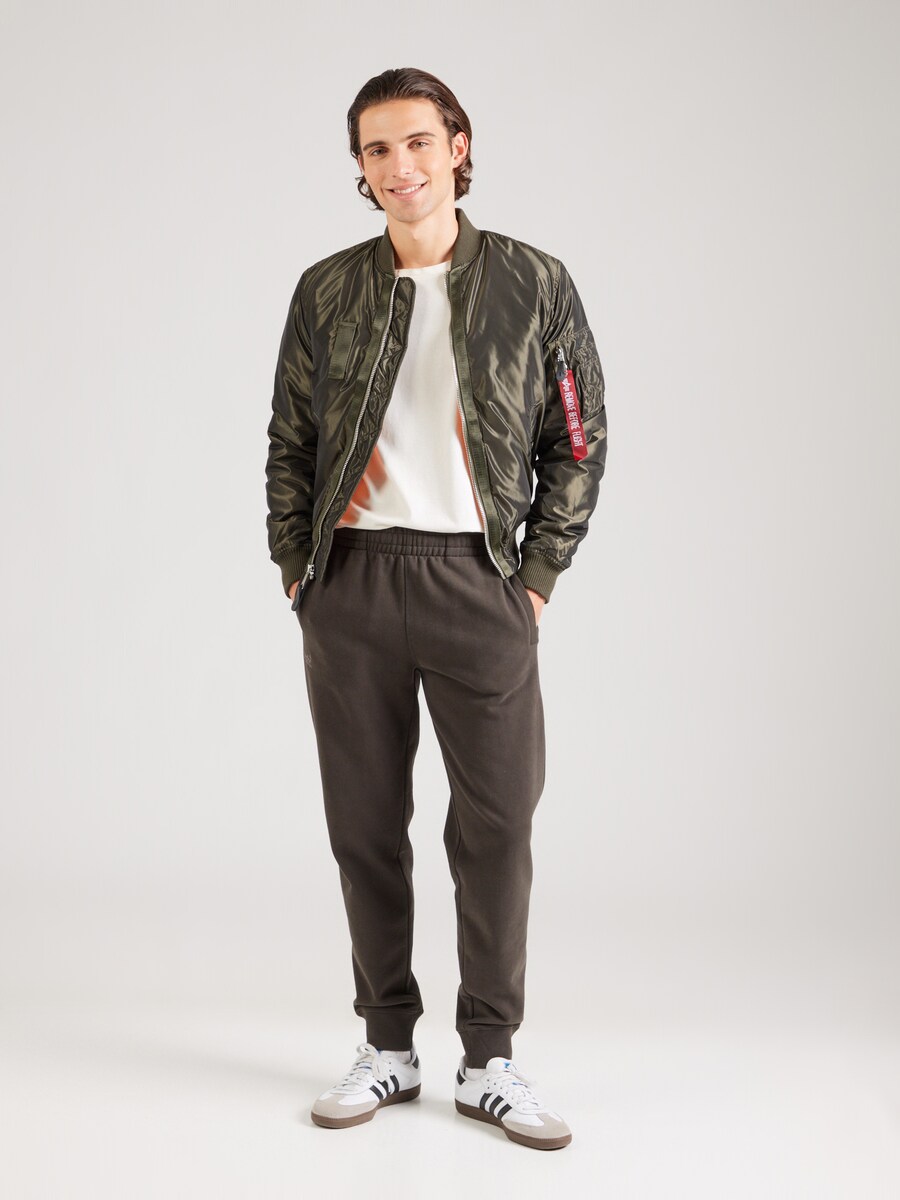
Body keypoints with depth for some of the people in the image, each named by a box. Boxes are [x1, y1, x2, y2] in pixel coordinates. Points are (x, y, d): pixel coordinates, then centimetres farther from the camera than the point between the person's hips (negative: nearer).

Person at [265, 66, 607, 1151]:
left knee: (497, 826, -1)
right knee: (365, 826, 7)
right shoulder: (326, 292, 9)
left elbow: (579, 442, 5)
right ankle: (387, 1046, 21)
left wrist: (535, 579, -1)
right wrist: (296, 569, 4)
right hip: (349, 584, 2)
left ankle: (490, 1062, 13)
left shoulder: (535, 285, 4)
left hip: (479, 581, -2)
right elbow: (289, 444, 13)